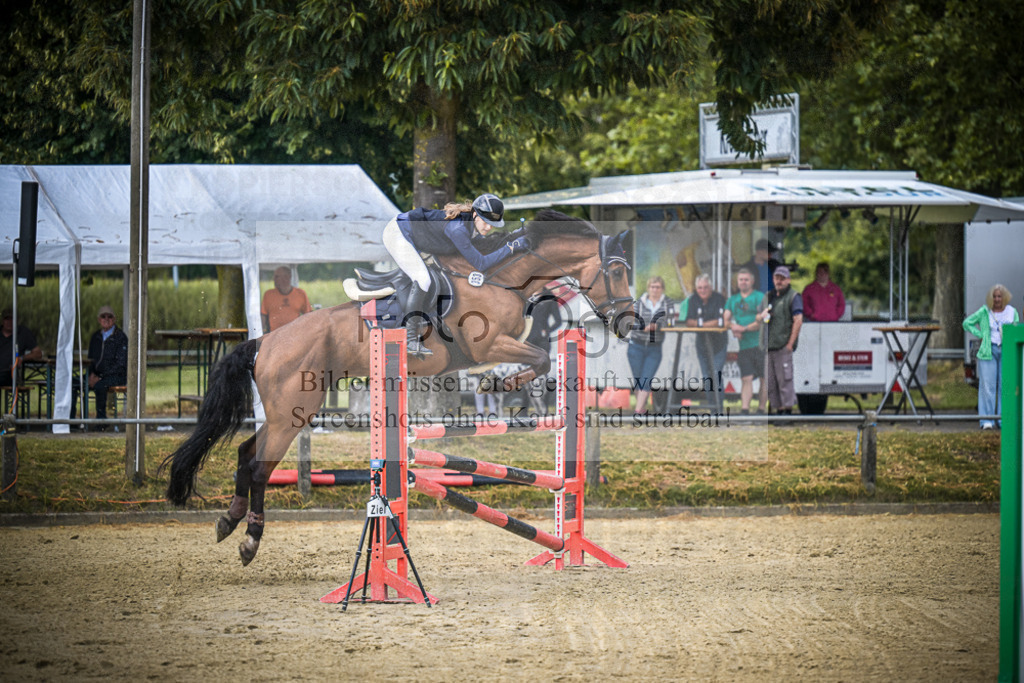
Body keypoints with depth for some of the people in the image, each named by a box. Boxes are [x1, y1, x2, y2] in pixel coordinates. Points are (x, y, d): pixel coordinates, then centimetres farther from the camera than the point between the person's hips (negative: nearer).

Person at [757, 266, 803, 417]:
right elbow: (758, 318, 27)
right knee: (770, 382, 6)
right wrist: (762, 315, 1)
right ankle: (779, 409, 12)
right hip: (768, 347, 7)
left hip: (783, 346, -7)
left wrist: (790, 344, -16)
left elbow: (798, 320, -11)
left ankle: (788, 409, -6)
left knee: (784, 379, -9)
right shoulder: (768, 297, 19)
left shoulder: (793, 297, -3)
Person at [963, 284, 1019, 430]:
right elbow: (967, 323, 8)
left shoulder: (1012, 312, 8)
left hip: (1006, 351, 2)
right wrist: (980, 335, -3)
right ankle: (986, 421, -5)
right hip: (988, 351, -2)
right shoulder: (984, 312, 1)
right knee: (988, 386, -6)